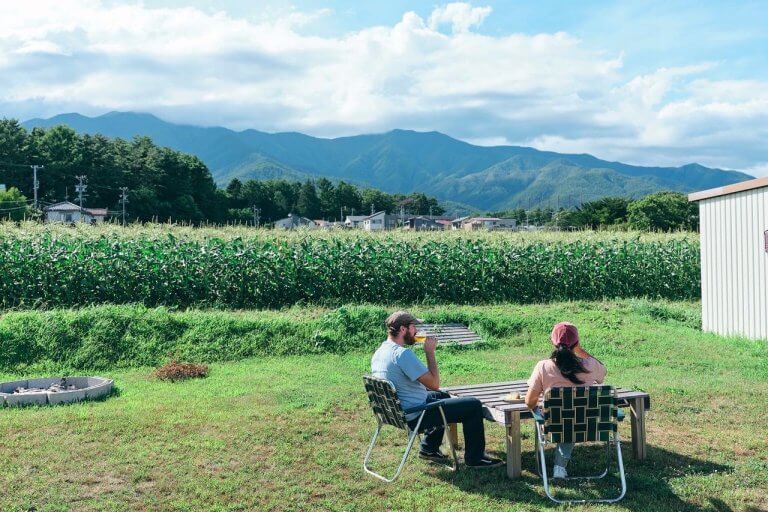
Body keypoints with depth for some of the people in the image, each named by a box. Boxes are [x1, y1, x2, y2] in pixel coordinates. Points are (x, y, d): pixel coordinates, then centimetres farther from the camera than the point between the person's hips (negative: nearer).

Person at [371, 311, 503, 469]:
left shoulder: (378, 353, 5)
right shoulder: (403, 354, -25)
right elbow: (434, 384, -21)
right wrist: (430, 351, -13)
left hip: (396, 412, 10)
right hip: (415, 417, -10)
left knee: (443, 396, 34)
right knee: (473, 406, -4)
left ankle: (429, 449, 34)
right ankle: (474, 458, 10)